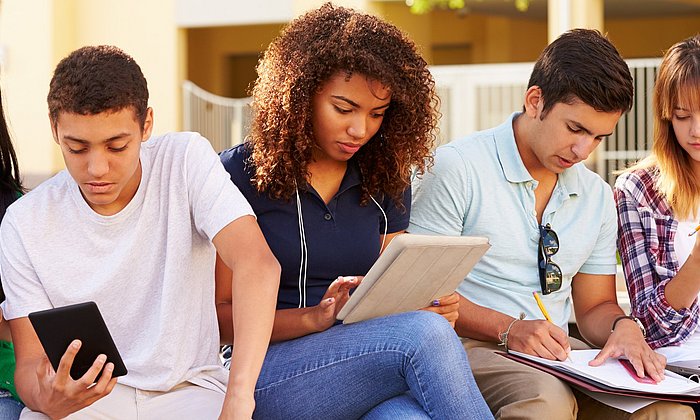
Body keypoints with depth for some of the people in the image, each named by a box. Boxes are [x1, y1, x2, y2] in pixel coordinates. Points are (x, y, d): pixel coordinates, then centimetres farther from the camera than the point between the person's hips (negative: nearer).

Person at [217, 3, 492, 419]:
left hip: (367, 375, 4)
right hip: (267, 379, -4)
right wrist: (315, 317, -20)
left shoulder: (385, 182, 13)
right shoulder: (240, 174, -1)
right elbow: (218, 314, -4)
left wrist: (429, 304, -6)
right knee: (424, 335, -32)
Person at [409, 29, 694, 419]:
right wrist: (509, 329, -20)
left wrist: (623, 326, -4)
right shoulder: (458, 167, -7)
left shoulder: (597, 196, 14)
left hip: (557, 356, 6)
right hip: (472, 348, -6)